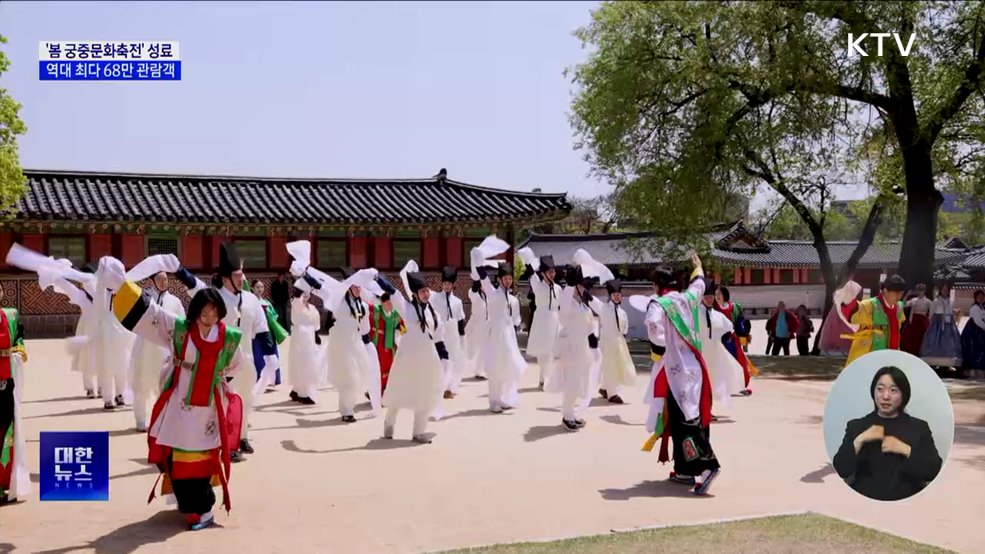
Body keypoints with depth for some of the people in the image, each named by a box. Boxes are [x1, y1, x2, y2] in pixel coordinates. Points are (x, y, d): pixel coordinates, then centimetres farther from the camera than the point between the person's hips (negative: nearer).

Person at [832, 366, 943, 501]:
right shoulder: (856, 426, 10)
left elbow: (933, 471, 1)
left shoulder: (919, 427, 11)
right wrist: (859, 440, -9)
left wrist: (906, 450, -10)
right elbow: (841, 470, 0)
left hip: (907, 501, 1)